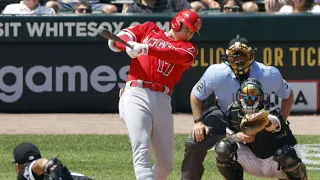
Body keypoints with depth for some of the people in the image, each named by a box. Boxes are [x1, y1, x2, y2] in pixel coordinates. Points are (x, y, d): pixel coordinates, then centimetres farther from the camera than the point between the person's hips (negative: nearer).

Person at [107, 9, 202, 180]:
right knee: (142, 153, -19)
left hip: (162, 100, 3)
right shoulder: (149, 29, 19)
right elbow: (116, 41, 11)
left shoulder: (189, 48, 17)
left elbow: (178, 56, -7)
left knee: (166, 165, 2)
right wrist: (129, 45, -14)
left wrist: (146, 49, -23)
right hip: (136, 94, -3)